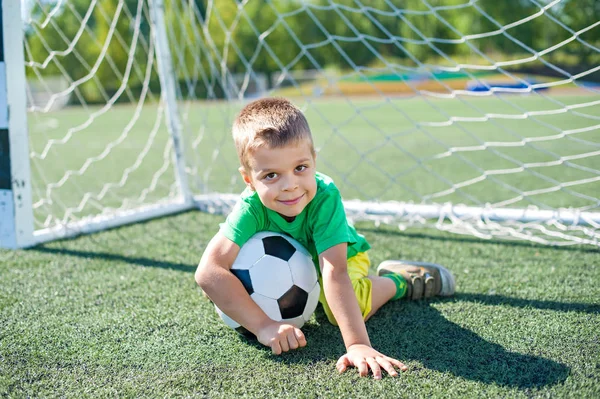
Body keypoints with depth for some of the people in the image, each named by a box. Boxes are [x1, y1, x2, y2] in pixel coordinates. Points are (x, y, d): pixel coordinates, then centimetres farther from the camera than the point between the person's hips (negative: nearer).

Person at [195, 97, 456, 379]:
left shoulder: (325, 197, -39)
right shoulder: (252, 208, -35)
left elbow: (335, 272, -45)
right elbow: (208, 271, -43)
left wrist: (358, 344, -54)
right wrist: (264, 325, -48)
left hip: (342, 256, -5)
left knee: (344, 311, -33)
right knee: (217, 285, -5)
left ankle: (397, 281, 1)